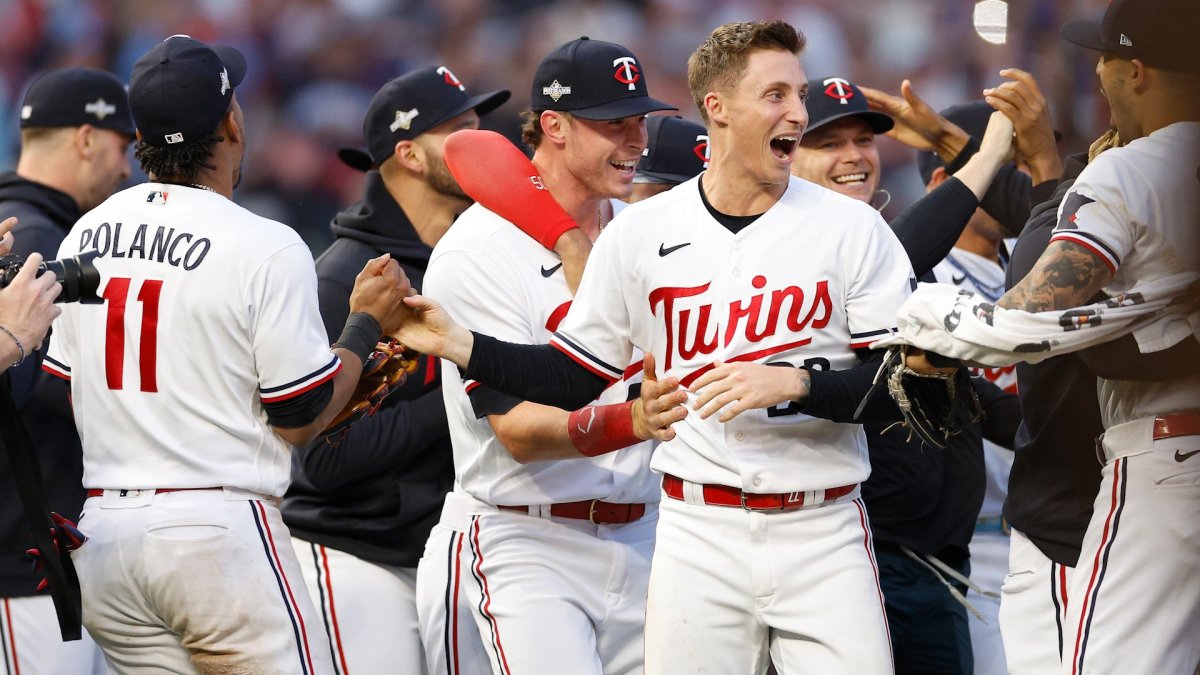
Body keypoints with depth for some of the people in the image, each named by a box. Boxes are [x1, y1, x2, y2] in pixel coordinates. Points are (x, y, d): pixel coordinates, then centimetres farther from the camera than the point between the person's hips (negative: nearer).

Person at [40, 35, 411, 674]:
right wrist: (367, 324, 7)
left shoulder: (85, 233, 8)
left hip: (99, 537, 6)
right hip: (219, 530, -6)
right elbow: (301, 418, -6)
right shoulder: (268, 249, -10)